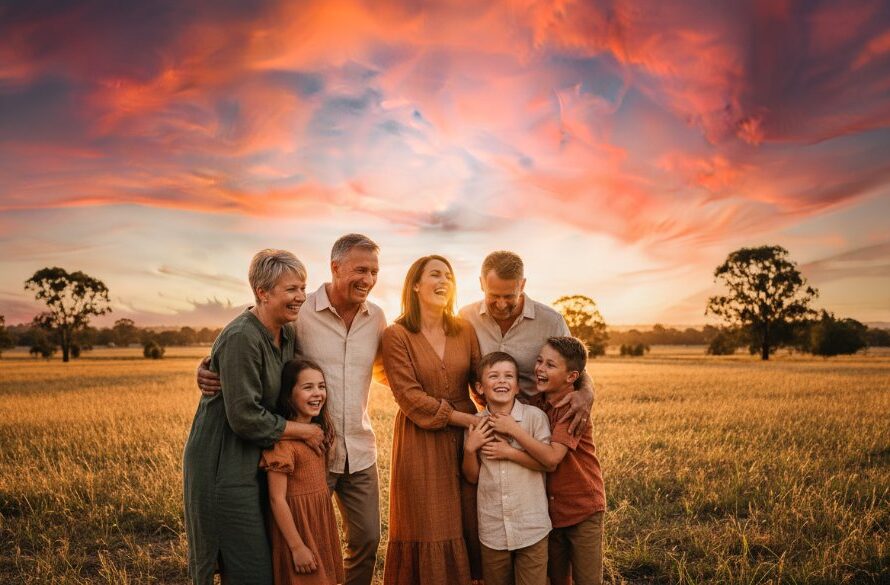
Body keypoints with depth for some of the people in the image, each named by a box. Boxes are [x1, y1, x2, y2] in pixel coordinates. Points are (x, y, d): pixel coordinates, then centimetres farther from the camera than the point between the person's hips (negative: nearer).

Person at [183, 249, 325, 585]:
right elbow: (245, 417, -23)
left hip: (258, 462, 9)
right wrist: (304, 431, -13)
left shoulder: (287, 336, 6)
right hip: (224, 467, -9)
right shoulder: (241, 338, -21)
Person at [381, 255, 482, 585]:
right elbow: (410, 397, -12)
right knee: (428, 529, 4)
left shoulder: (464, 332, 6)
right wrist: (467, 419, -12)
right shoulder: (396, 335, -7)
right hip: (421, 443, -4)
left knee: (468, 523, 9)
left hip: (466, 438, 4)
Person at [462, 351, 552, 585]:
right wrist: (470, 448, -12)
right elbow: (472, 476, 5)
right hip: (492, 529, 3)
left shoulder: (535, 416, -9)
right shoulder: (476, 425, -1)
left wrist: (510, 452, -18)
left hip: (532, 527, -2)